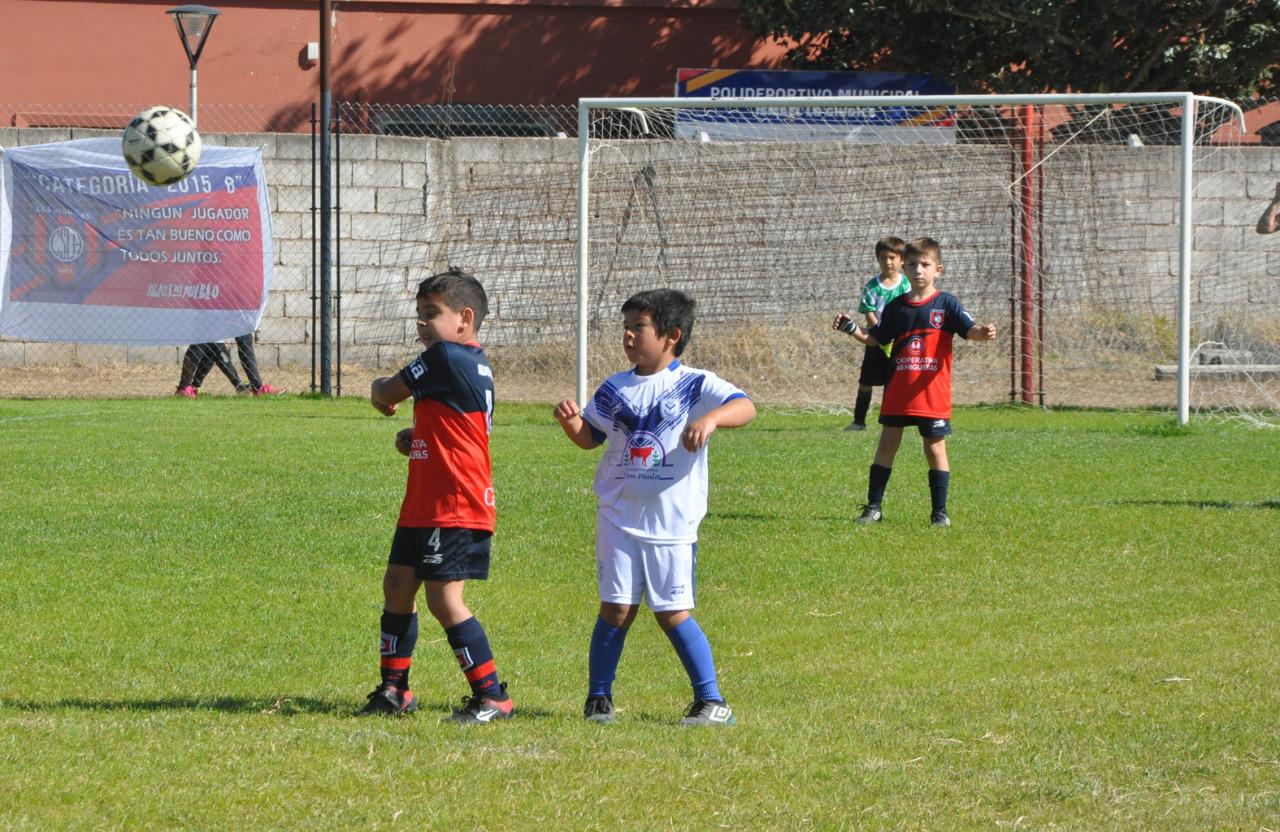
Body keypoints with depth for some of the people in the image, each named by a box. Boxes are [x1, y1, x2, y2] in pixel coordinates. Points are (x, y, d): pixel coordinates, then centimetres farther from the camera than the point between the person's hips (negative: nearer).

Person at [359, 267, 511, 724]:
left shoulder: (445, 357, -15)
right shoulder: (476, 365, 15)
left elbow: (388, 394, -8)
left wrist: (380, 391, 17)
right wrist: (416, 438, 9)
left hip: (454, 506, -11)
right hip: (425, 504, 11)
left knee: (444, 599, -10)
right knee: (397, 584, 15)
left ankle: (492, 697, -6)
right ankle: (394, 689, 24)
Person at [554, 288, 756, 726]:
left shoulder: (695, 385, -5)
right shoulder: (615, 388, 10)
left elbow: (744, 406, -18)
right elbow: (590, 437, 20)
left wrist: (711, 418, -38)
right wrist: (572, 421, -2)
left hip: (672, 523, -4)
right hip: (619, 518, 4)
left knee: (673, 614, -2)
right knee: (616, 609, 0)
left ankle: (712, 701, 8)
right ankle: (598, 697, 13)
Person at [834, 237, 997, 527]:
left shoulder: (945, 303, -1)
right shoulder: (896, 307, 9)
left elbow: (968, 329, -12)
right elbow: (875, 338, 17)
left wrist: (983, 333, -33)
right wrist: (852, 329, 2)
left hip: (933, 392, -3)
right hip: (897, 392, 3)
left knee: (935, 448, 2)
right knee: (887, 444, 5)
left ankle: (939, 511, 9)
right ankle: (873, 506, 12)